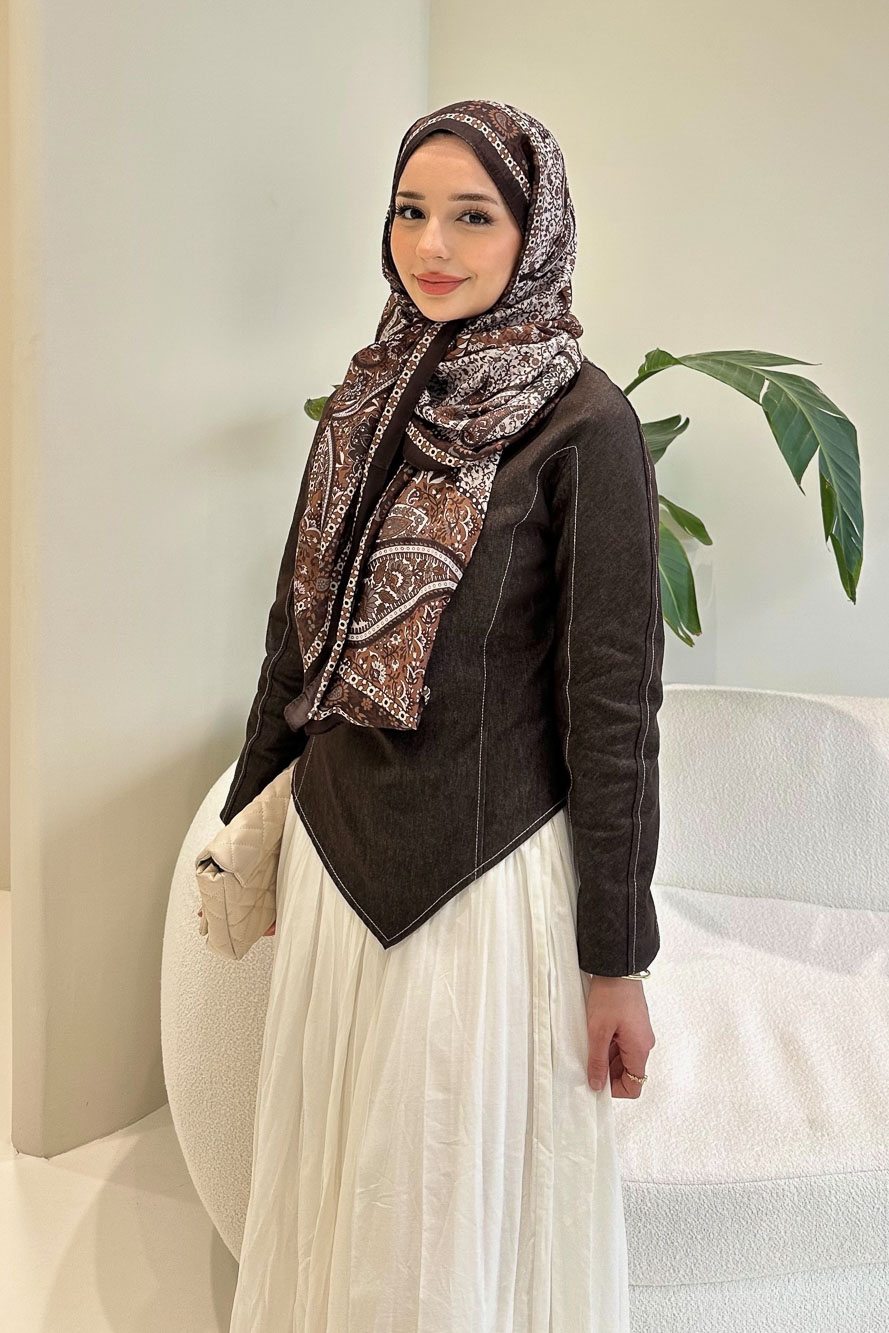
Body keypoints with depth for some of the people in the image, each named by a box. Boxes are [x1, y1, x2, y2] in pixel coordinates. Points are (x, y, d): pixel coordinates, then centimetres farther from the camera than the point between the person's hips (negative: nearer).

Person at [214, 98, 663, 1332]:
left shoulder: (584, 425, -13)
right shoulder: (369, 400, 6)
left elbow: (613, 698, -13)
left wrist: (615, 960, -11)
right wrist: (257, 813, 18)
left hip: (488, 870, -6)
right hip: (338, 849, 6)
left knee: (467, 1198, 10)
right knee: (334, 1175, 20)